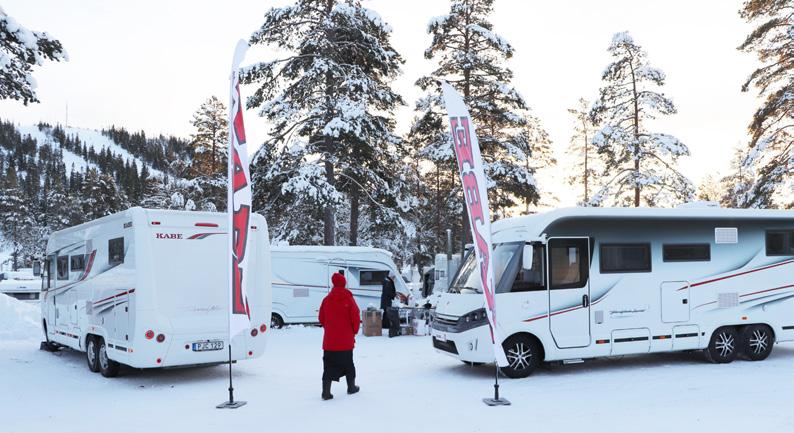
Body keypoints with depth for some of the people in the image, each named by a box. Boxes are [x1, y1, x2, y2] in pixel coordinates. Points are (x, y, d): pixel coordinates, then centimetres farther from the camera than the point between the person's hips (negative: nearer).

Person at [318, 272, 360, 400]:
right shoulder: (348, 299, -10)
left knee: (329, 365, 4)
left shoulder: (326, 300, -2)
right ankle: (351, 387, 27)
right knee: (348, 363, 15)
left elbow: (321, 319, 6)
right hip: (346, 340, -2)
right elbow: (356, 318, -9)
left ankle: (326, 392, -3)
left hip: (329, 340, 2)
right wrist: (354, 331, 9)